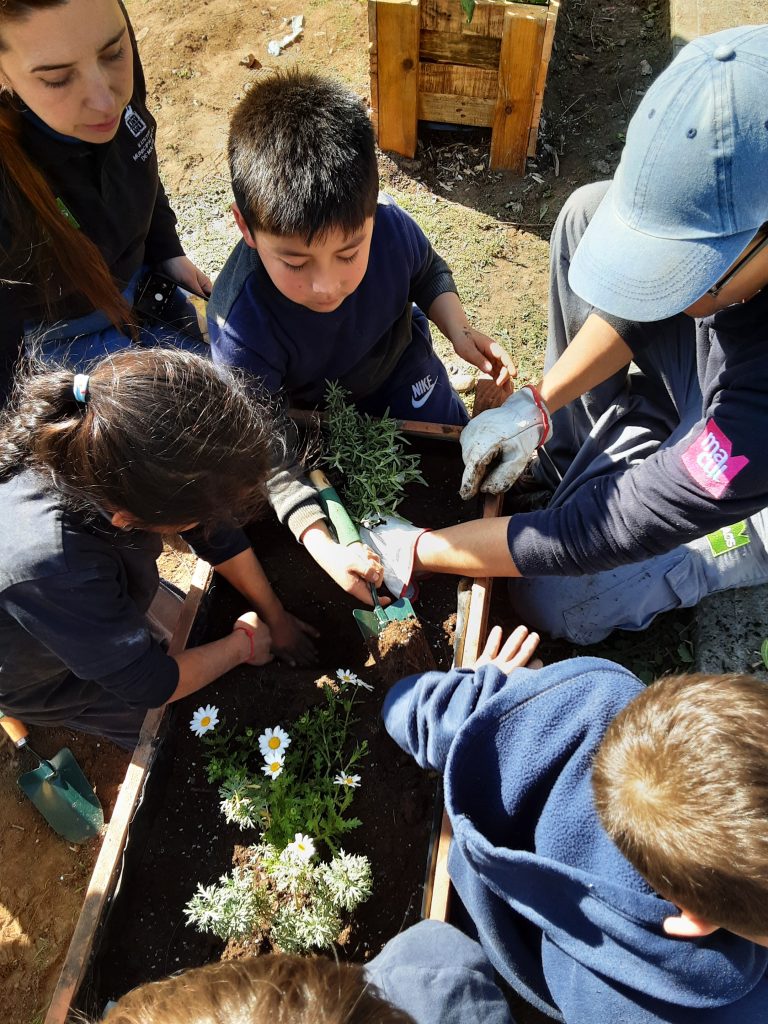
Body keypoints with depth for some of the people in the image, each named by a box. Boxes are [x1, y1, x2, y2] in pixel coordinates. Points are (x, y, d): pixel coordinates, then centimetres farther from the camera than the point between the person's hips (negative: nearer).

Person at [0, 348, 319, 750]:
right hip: (47, 680, -4)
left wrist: (275, 618, -2)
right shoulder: (51, 567, -49)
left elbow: (217, 534, -13)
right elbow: (150, 683, -31)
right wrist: (244, 643, -15)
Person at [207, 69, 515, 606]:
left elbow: (429, 271, -5)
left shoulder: (391, 226, -32)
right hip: (308, 407, -2)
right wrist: (321, 544, -46)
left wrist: (460, 330, -23)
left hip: (396, 364, 3)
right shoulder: (240, 327, -41)